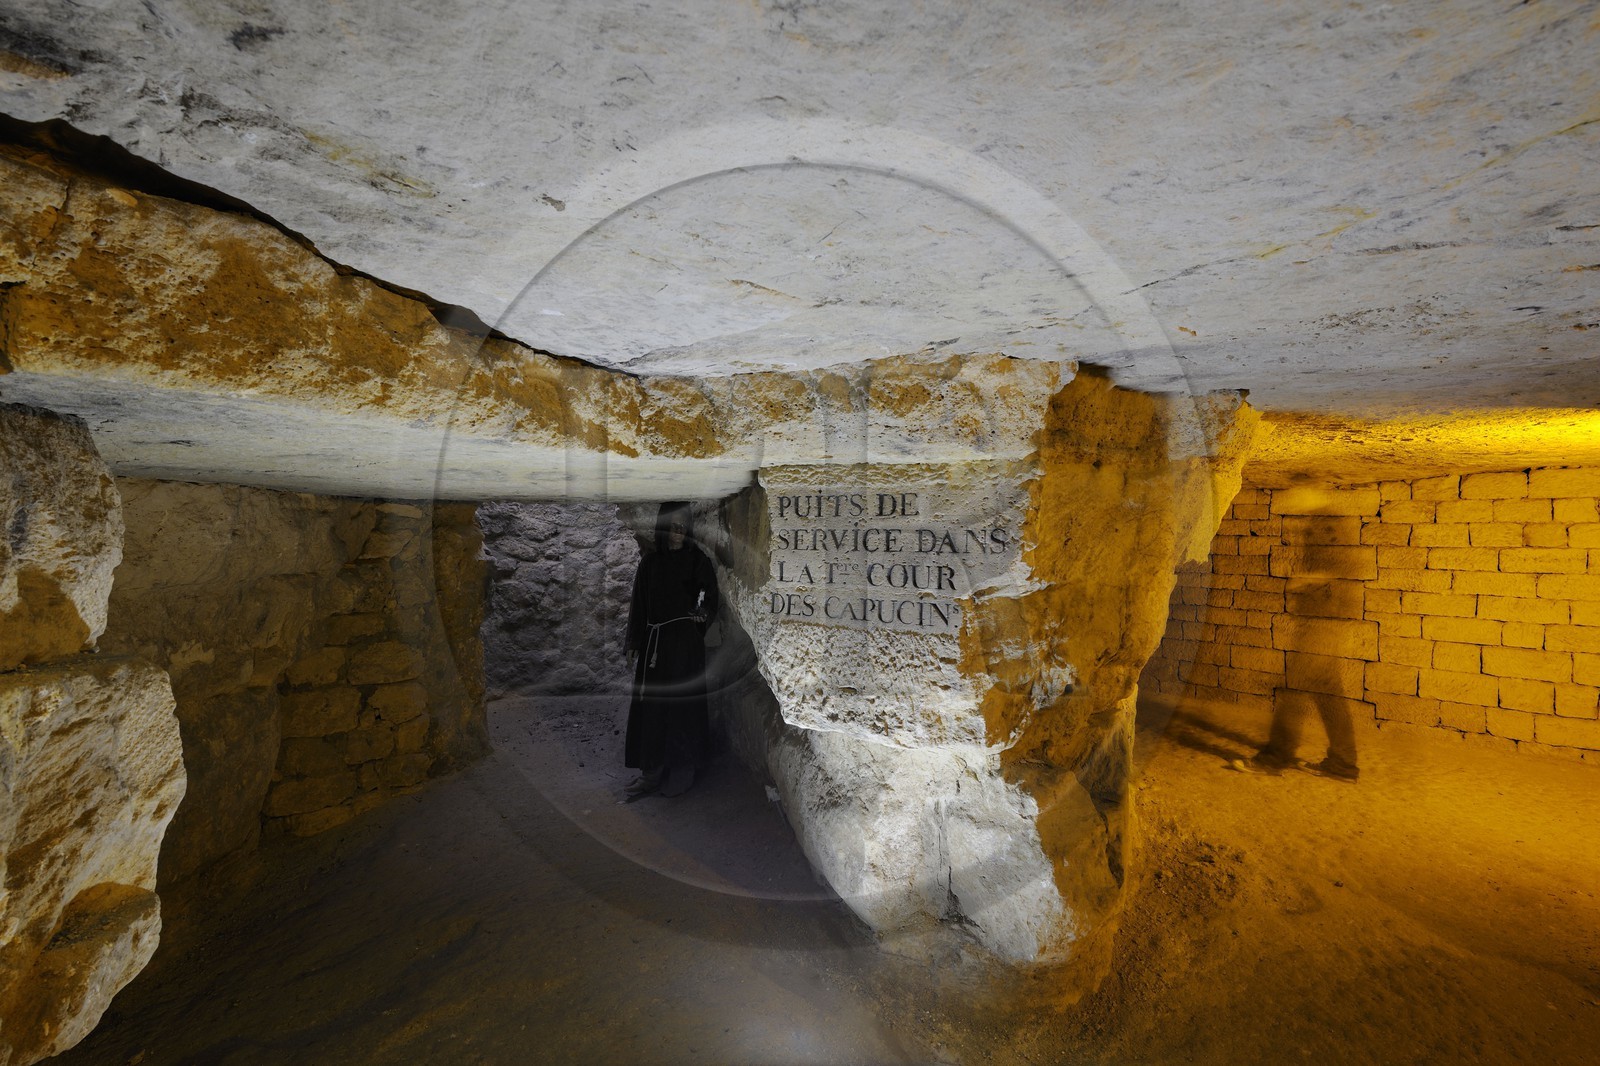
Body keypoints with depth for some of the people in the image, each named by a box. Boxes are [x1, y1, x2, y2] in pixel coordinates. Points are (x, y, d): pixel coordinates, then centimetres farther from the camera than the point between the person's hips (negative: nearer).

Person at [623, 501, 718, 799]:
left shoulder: (697, 560, -4)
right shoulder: (649, 563, 5)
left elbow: (710, 597, -8)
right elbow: (639, 607, 8)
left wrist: (703, 613, -30)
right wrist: (633, 646, 6)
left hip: (685, 644, -4)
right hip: (653, 643, 4)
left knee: (680, 705, 4)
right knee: (650, 706, 7)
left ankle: (681, 772, 19)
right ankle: (651, 772, 20)